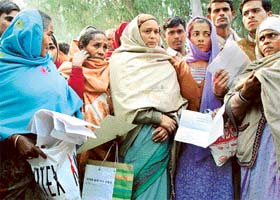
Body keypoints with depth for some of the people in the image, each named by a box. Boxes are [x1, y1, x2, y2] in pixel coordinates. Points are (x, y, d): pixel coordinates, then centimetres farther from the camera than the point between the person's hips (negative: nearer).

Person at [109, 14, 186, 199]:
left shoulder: (165, 63, 16)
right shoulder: (122, 60, 3)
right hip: (137, 137, -4)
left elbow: (176, 99, 11)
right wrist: (159, 118, -11)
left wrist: (170, 123, -8)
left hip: (161, 136, 4)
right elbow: (126, 100, -8)